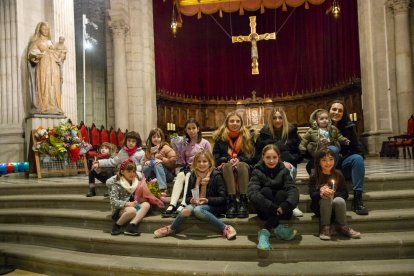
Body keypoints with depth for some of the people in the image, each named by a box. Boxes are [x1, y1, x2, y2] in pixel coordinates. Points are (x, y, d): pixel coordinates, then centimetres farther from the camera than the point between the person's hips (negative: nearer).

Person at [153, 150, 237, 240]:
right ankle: (171, 229, -6)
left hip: (214, 206, -4)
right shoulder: (193, 176, 8)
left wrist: (207, 200, -21)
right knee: (188, 209, -29)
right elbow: (187, 197, 11)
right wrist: (191, 200, -11)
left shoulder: (216, 176, -6)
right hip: (196, 204, 4)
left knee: (198, 210, -35)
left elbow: (222, 198, -8)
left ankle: (225, 228, -29)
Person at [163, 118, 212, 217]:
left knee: (189, 175, -35)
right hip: (187, 167, 3)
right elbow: (182, 161, 15)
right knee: (180, 175, -31)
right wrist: (177, 150, 0)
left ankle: (183, 205, -47)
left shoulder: (205, 143, 6)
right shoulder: (184, 143, 16)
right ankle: (172, 205, -42)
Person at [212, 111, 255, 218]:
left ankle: (243, 201, -39)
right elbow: (215, 158, 0)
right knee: (227, 166, -34)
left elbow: (251, 157, 1)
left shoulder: (247, 136, 6)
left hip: (243, 167, 0)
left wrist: (239, 159, -19)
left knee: (241, 165, -34)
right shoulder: (220, 137, 5)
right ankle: (231, 201, -42)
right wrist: (229, 159, -19)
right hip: (225, 168, 0)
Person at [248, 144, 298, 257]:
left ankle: (265, 232, -32)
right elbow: (252, 193, -23)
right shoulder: (257, 171, -6)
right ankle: (277, 228, -32)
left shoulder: (283, 171, -2)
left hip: (281, 211, 1)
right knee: (265, 191, -26)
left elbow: (293, 190, -18)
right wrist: (272, 207, -38)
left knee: (282, 193, -27)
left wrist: (285, 205, -40)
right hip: (265, 211, -1)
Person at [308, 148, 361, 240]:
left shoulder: (338, 175, 3)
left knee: (339, 200, -32)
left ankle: (342, 227, -15)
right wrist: (321, 193, -32)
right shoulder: (314, 177, -1)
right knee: (326, 199, -33)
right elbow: (312, 195, -10)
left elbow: (345, 193, -2)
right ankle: (325, 228, -23)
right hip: (320, 206, -1)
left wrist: (333, 194, -22)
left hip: (336, 206, 1)